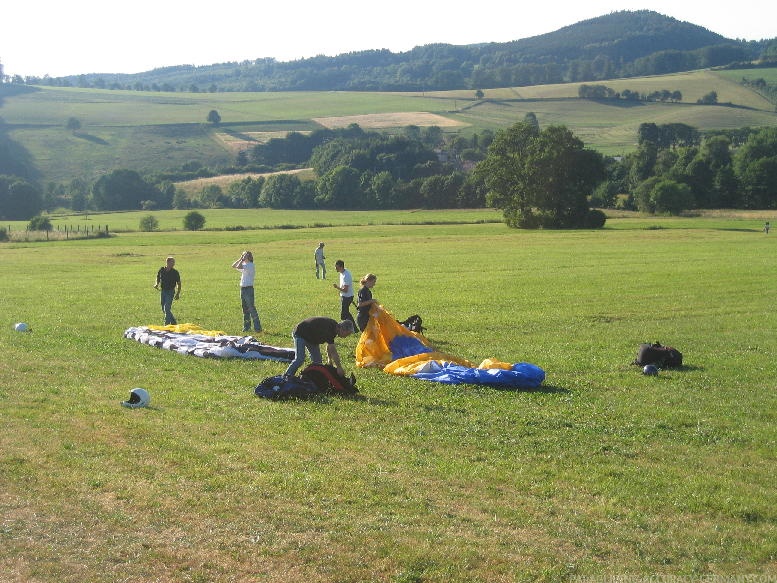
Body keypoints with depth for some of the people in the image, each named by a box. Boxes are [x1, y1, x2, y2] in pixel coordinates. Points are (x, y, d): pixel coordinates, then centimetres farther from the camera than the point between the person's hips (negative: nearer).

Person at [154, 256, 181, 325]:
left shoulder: (175, 272, -9)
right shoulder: (162, 270, 0)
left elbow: (179, 283, -2)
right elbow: (158, 277, 18)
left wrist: (178, 293, -6)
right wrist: (157, 284, -1)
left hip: (170, 292, -5)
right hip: (163, 291, 5)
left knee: (167, 308, -16)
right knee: (164, 309, 11)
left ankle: (167, 324, -11)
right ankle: (174, 322, 28)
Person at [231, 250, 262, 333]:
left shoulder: (250, 265, -14)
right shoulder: (244, 265, 13)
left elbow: (238, 267, -26)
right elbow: (233, 266, 18)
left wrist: (243, 260, -14)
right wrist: (240, 259, 9)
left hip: (248, 288, -9)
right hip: (242, 288, 9)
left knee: (251, 308, -10)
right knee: (245, 309, 12)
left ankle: (257, 327, -9)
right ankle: (246, 327, 19)